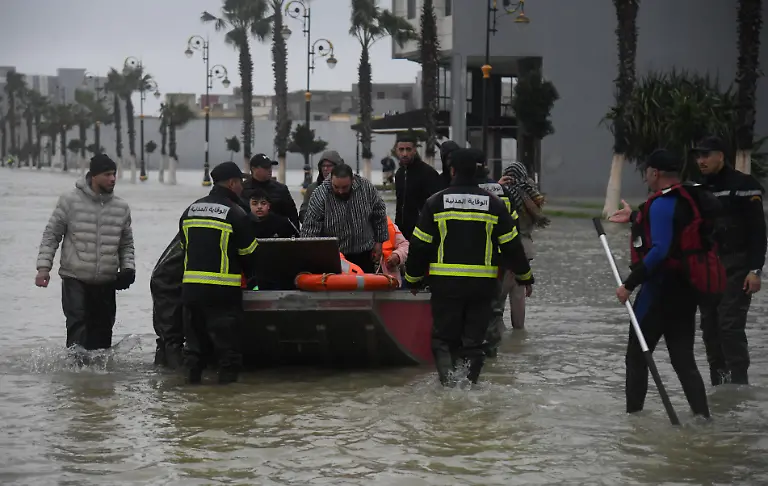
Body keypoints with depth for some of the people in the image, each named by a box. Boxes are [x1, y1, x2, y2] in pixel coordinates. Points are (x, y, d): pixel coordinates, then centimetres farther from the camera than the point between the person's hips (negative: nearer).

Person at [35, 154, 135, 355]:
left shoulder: (122, 207, 7)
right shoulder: (70, 201, -5)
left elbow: (126, 243, 17)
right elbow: (51, 235, 0)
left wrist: (128, 267, 2)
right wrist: (44, 267, -6)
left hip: (107, 282, 4)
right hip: (75, 279, -4)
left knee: (102, 331, 6)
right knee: (78, 327, -14)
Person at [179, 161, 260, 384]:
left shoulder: (190, 211, 12)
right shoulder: (236, 214, -7)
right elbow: (249, 252, 0)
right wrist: (251, 274, 19)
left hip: (191, 286, 6)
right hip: (222, 290, -6)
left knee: (196, 338, 13)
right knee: (227, 340, 1)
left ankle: (192, 376, 15)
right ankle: (228, 377, 2)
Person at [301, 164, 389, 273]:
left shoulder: (367, 188, -9)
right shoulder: (320, 195, -17)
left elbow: (379, 215, 5)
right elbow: (310, 229, -17)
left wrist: (379, 242, 6)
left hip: (364, 255, 2)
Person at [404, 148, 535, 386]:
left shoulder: (436, 203, -1)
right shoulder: (493, 204, 1)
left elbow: (419, 245, 1)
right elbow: (511, 244, 6)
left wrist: (414, 278, 13)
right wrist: (525, 275, 19)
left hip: (445, 282, -1)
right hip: (482, 284, 1)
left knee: (444, 334, 7)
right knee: (474, 336, 9)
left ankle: (446, 373, -14)